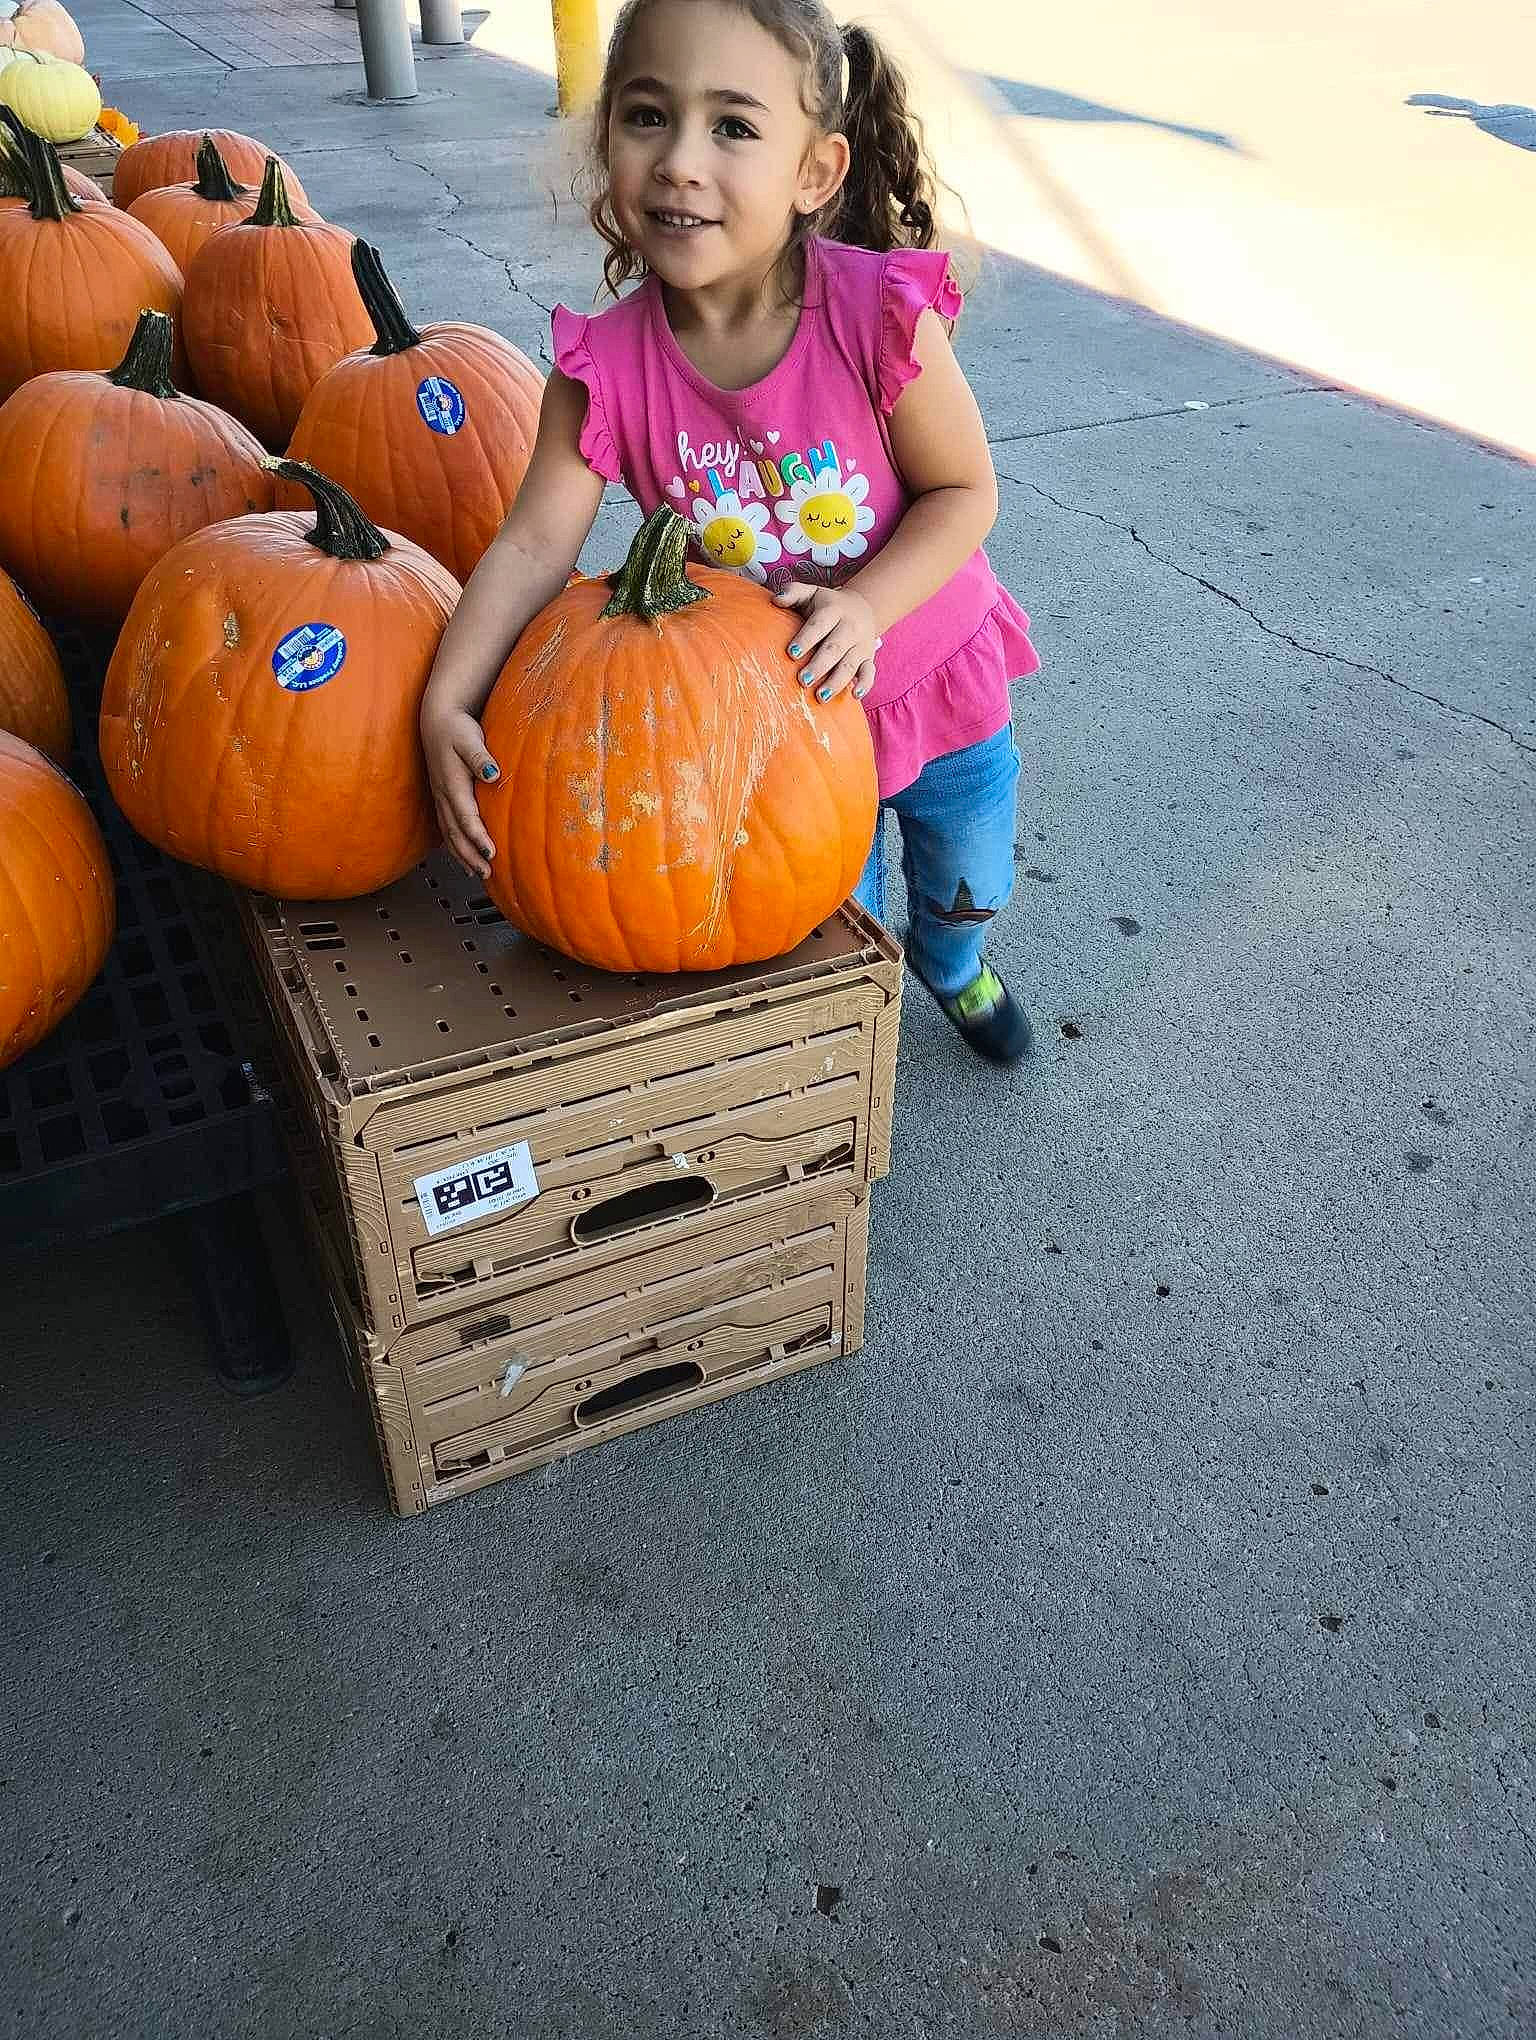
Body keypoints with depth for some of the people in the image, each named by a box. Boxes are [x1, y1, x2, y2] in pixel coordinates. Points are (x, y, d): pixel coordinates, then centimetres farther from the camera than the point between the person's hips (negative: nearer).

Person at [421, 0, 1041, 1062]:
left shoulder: (878, 312, -27)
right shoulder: (607, 365, -23)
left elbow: (965, 490, -18)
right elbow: (536, 543, -20)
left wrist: (866, 605, -33)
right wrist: (449, 702, -32)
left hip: (930, 666, 1)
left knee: (972, 881, 24)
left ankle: (952, 965, 61)